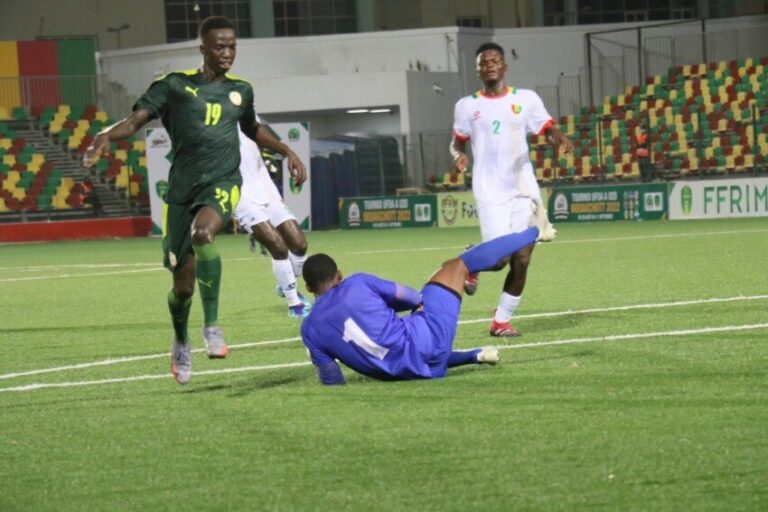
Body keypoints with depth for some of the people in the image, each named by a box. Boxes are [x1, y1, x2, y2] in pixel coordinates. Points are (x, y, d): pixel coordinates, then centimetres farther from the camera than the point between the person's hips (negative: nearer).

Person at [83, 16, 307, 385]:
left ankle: (212, 324, -27)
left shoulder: (240, 90, 12)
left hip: (222, 183, 0)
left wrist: (287, 152, 26)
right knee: (183, 284, 4)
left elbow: (253, 130, 33)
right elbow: (137, 119, -9)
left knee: (203, 232, -36)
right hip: (182, 187, 0)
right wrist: (107, 136, -29)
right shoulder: (174, 85, 0)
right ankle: (180, 343, 36)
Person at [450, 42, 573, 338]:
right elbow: (457, 141, 16)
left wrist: (559, 139, -21)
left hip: (523, 189, 2)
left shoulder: (525, 99, 7)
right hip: (490, 192, -2)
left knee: (521, 260, -1)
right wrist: (458, 155, -8)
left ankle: (501, 320, 13)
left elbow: (547, 129, 3)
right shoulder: (467, 106, 7)